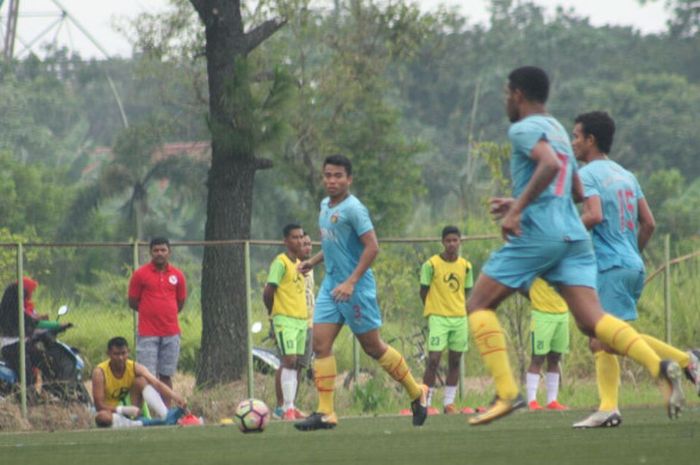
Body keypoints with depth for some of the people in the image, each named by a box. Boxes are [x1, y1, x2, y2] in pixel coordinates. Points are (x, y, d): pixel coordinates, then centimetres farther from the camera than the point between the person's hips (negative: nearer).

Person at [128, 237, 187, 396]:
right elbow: (133, 302, 3)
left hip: (171, 334, 3)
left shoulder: (177, 275, 7)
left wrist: (166, 314, 11)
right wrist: (151, 311, 4)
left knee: (166, 376, 9)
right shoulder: (140, 274, -1)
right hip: (147, 334, -3)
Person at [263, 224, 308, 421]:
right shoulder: (281, 262, -9)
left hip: (302, 319, 8)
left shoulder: (299, 263, 16)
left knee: (294, 363, 8)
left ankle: (291, 407, 10)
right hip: (285, 319, -8)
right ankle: (288, 408, -17)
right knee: (289, 360, -15)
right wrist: (273, 313, -2)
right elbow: (268, 291, -13)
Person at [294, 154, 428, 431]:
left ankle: (417, 394, 20)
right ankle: (326, 413, -6)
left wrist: (351, 282, -24)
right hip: (331, 284, 8)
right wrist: (313, 261, 16)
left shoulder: (353, 208, -15)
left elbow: (372, 247, -20)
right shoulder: (326, 206, 12)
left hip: (356, 287, -8)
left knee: (373, 346, 2)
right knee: (320, 343, -4)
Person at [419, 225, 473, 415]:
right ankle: (426, 403, -6)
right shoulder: (431, 264, -6)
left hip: (460, 318, 5)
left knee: (455, 361, 5)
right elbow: (424, 291, 0)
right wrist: (432, 312, -2)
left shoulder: (465, 266, 6)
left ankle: (449, 403, 11)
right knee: (433, 360, -11)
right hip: (438, 318, -5)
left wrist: (462, 311, 4)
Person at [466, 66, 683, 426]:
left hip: (536, 234, -8)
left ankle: (506, 393, -8)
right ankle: (660, 367, -27)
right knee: (592, 321, -4)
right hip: (573, 236, 8)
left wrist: (517, 209, -21)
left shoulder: (524, 129, -2)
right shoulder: (557, 131, 25)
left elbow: (550, 164, -22)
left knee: (479, 304, 5)